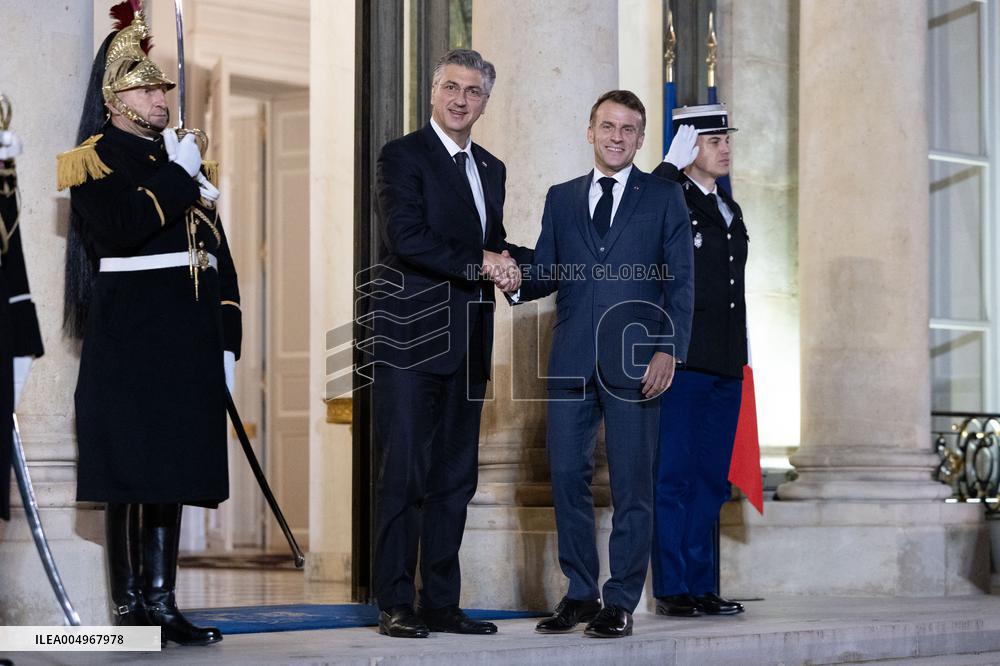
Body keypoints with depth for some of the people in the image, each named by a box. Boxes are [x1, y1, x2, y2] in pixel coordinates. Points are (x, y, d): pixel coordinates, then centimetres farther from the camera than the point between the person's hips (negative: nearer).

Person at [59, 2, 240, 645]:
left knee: (173, 470, 6)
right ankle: (130, 604, 0)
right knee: (131, 472, -5)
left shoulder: (181, 160, 19)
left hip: (187, 342, 6)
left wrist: (225, 340, 10)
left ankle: (163, 600, 10)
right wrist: (178, 175, -11)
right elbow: (120, 227, -19)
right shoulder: (94, 160, 0)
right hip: (129, 339, -6)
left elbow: (217, 252, 17)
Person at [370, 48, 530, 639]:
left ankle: (441, 603, 14)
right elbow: (406, 239, -16)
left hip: (469, 344, 7)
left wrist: (509, 262, 4)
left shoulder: (491, 169, 19)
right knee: (403, 476, -5)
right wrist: (480, 264, -16)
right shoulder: (403, 156, -4)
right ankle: (396, 605, 0)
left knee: (455, 478, 9)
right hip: (413, 341, -7)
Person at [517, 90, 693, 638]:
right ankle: (580, 594, 15)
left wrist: (669, 350, -9)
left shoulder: (663, 197, 7)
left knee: (631, 484, -1)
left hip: (634, 361, -3)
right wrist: (515, 281, -12)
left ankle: (620, 602, 6)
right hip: (572, 361, 3)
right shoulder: (561, 199, 16)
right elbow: (546, 273, 11)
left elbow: (680, 281, 2)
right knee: (567, 475, 3)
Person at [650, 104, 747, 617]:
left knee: (711, 479, 9)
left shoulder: (729, 210, 20)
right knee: (673, 476, -4)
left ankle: (701, 585, 15)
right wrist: (673, 165, -20)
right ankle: (672, 589, 1)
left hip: (725, 366, 8)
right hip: (680, 361, -7)